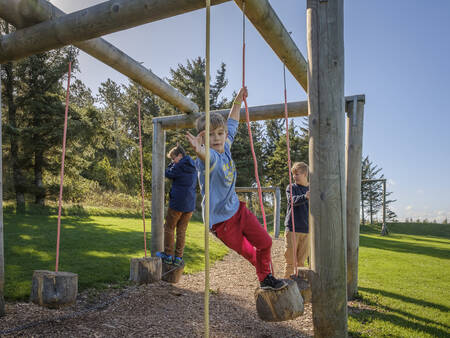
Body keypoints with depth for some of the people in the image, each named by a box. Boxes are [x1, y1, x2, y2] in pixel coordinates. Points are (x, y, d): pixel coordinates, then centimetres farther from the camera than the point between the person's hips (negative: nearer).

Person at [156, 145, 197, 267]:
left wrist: (172, 164, 9)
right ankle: (178, 258, 12)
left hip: (177, 203, -7)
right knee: (181, 231, 11)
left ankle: (168, 255, 13)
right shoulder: (193, 167, 10)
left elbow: (168, 174, -2)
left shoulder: (179, 166, -13)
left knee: (169, 228, 9)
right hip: (190, 205, 7)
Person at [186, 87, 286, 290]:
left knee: (265, 241, 9)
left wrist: (237, 102, 22)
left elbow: (232, 124, 15)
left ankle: (266, 278, 31)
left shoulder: (226, 147, -3)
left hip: (237, 208, 7)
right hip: (221, 219, -7)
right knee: (246, 251, 11)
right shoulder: (209, 157, -23)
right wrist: (198, 150, -72)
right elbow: (205, 156, -50)